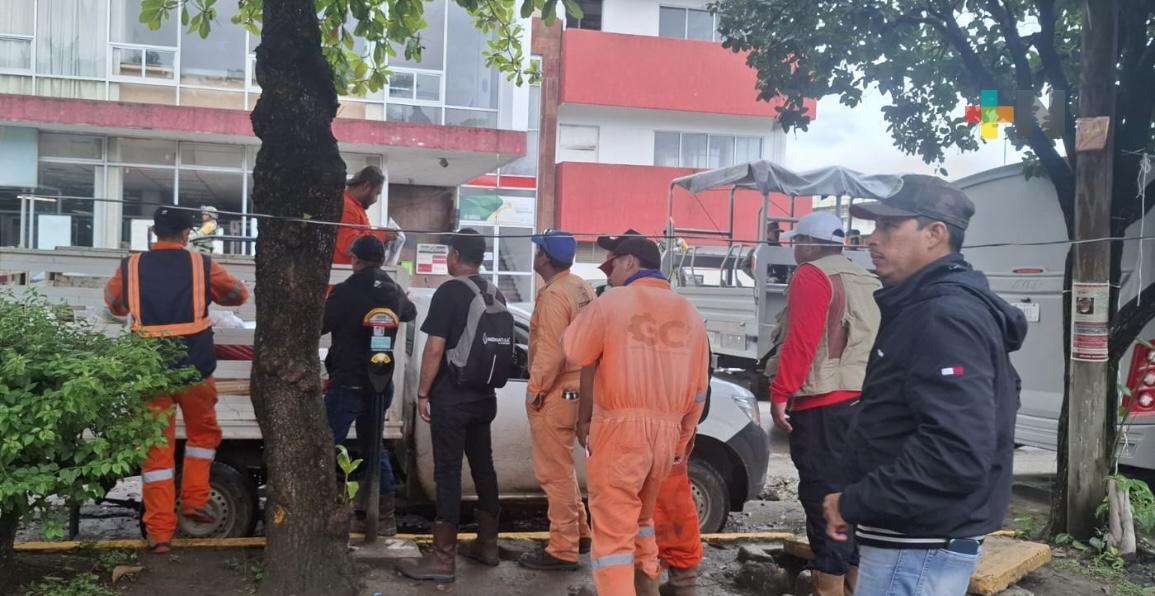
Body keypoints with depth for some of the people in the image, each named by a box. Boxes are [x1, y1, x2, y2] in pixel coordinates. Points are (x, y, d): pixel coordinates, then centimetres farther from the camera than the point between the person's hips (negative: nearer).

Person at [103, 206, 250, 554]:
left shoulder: (131, 267, 3)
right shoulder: (201, 265, -1)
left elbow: (114, 304, 22)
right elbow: (239, 293, 15)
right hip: (194, 366, -1)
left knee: (157, 448, 7)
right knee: (202, 432, 23)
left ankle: (159, 533, 8)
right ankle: (195, 500, 18)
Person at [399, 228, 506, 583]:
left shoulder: (449, 292, -13)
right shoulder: (496, 296, 9)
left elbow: (435, 349, -16)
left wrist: (423, 392, -9)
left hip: (451, 397, -7)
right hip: (484, 396, 7)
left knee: (448, 473, -5)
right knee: (483, 467, 13)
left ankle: (443, 558, -1)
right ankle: (487, 545, 22)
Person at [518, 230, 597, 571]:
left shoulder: (553, 295, -18)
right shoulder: (582, 289, 11)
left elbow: (550, 352, -23)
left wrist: (534, 392, -14)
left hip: (555, 393, -10)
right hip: (576, 387, 10)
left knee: (554, 473, -2)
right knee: (562, 469, 21)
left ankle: (563, 551, 5)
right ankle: (579, 534, 30)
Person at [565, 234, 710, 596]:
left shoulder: (612, 301, -6)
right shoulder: (689, 314, 10)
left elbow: (575, 354, 5)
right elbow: (698, 389, 13)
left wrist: (587, 315, 18)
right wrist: (683, 439, 23)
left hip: (620, 427, -6)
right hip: (666, 431, 6)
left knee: (613, 528, -2)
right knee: (641, 515, 26)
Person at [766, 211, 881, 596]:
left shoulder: (812, 276, -7)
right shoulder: (867, 282, 20)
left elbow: (800, 341, -17)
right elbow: (875, 344, 21)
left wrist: (780, 393, -15)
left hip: (822, 405, -9)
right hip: (862, 401, 9)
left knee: (823, 496, -6)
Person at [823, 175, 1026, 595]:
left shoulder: (947, 317, -20)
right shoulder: (925, 308, 13)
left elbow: (957, 452, -30)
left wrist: (853, 502, -21)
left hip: (919, 548, -10)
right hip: (915, 538, 10)